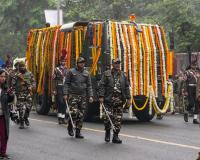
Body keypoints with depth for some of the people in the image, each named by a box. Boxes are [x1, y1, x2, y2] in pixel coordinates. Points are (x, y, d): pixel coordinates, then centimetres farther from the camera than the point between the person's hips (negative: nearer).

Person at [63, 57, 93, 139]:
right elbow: (66, 83, 2)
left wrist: (90, 96, 2)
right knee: (74, 113, -15)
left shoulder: (86, 73, 12)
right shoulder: (71, 72, 3)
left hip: (83, 96, 4)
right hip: (73, 95, -4)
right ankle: (70, 126, 11)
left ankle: (78, 132, 9)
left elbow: (89, 86, 13)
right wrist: (65, 94, -7)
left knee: (81, 115, 2)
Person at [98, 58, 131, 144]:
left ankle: (115, 136, 6)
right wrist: (101, 96, -10)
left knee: (118, 118, 0)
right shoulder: (106, 74, 5)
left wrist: (128, 98, 8)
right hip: (109, 99, -3)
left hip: (120, 99, 3)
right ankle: (107, 132, 14)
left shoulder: (123, 75, 15)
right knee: (108, 116, -10)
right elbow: (102, 85, 0)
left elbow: (126, 87, 15)